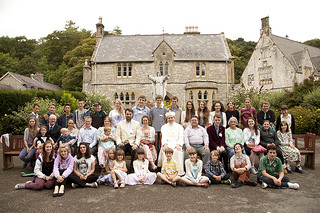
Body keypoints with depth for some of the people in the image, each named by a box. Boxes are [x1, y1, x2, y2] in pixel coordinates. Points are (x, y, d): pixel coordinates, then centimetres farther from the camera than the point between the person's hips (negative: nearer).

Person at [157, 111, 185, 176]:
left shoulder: (179, 126, 18)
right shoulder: (164, 127, 19)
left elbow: (181, 137, 6)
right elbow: (164, 137, 2)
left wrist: (178, 144, -15)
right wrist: (165, 144, -19)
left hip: (176, 143, 0)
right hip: (167, 143, 0)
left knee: (178, 151, -33)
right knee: (165, 151, -33)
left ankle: (178, 172, -28)